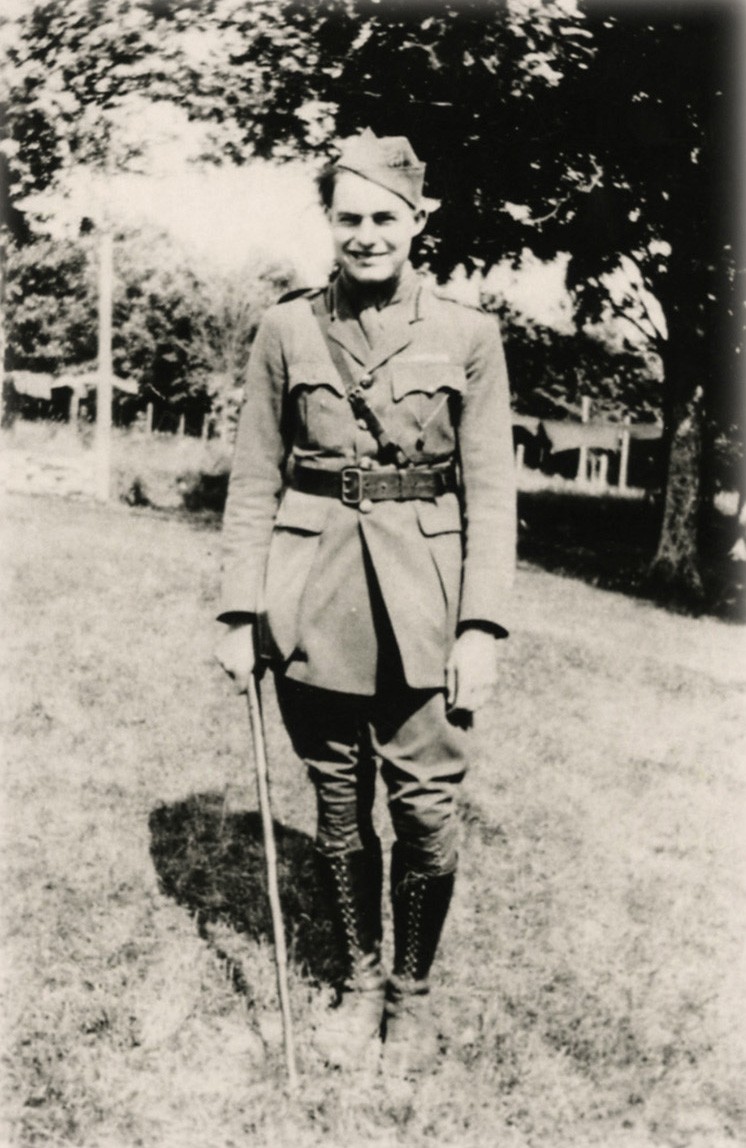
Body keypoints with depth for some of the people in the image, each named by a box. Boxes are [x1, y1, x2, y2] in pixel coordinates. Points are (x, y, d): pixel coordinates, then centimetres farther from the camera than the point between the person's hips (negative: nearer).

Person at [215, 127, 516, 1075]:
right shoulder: (286, 329, 4)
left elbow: (489, 492, 0)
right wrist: (239, 613, 0)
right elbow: (254, 482, 5)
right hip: (314, 600, 1)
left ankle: (413, 989, 24)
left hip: (424, 605, -1)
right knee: (338, 805, 10)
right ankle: (361, 980, 32)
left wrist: (483, 625, -7)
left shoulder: (467, 335, 2)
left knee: (426, 808, -2)